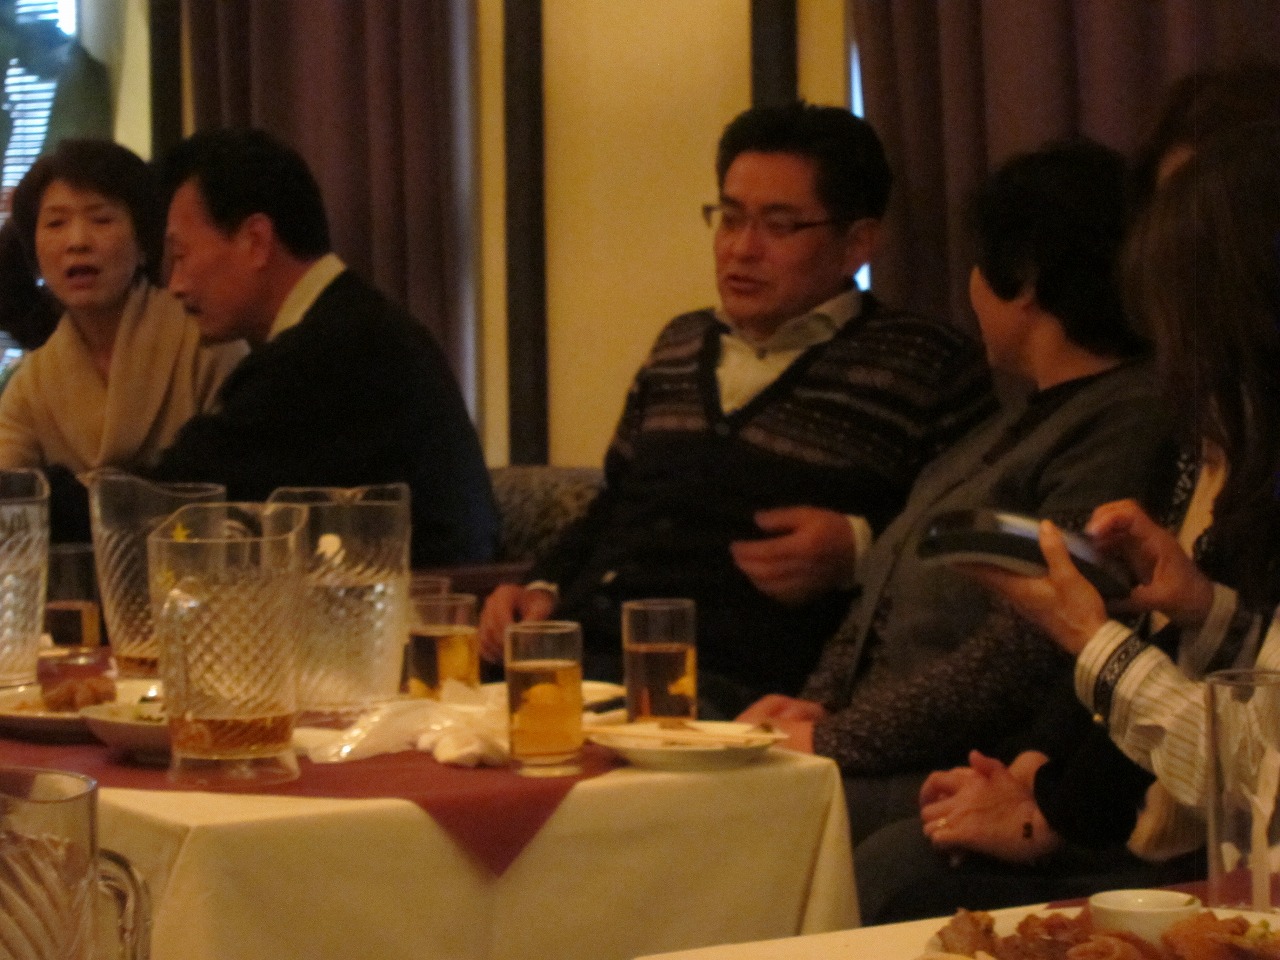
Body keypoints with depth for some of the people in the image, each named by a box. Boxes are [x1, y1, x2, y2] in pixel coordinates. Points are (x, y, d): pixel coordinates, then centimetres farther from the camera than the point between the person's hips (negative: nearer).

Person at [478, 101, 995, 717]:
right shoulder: (681, 345, 26)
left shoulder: (930, 366, 5)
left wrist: (858, 548, -13)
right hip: (577, 659, 6)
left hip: (733, 688, -6)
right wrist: (545, 587, 18)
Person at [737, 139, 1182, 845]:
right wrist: (820, 704, 6)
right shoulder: (1019, 423, 23)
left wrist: (836, 740, -15)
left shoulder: (1128, 423, -11)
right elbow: (882, 599, 25)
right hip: (884, 761, 10)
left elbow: (1024, 652, -19)